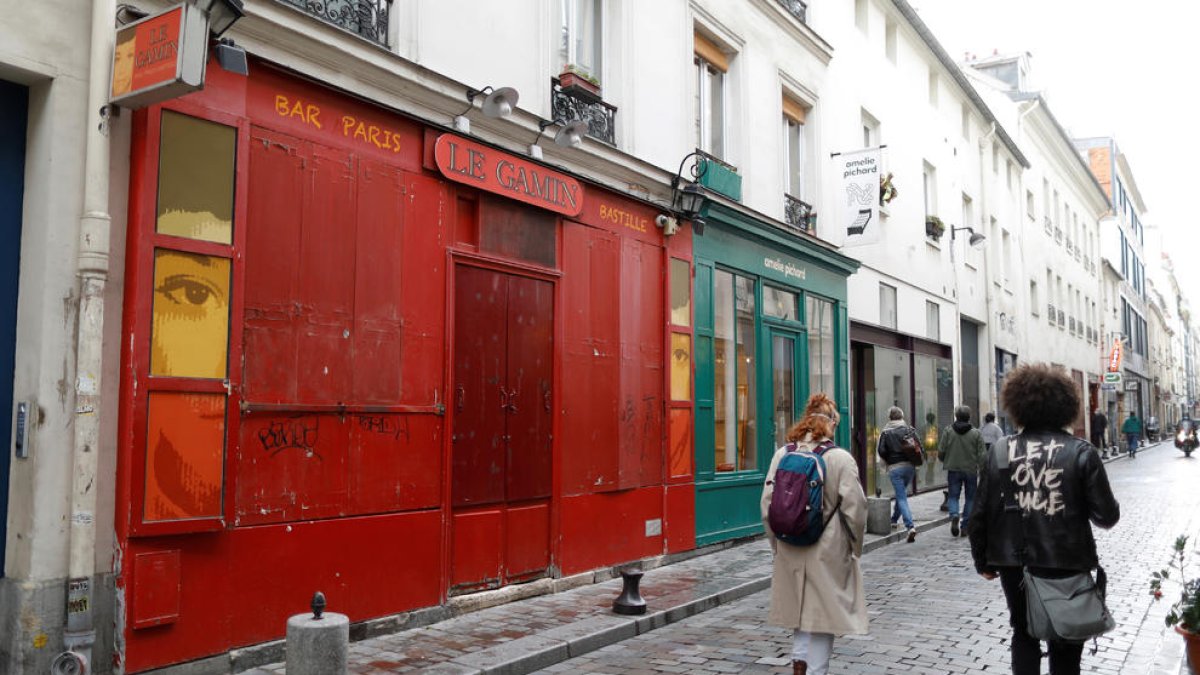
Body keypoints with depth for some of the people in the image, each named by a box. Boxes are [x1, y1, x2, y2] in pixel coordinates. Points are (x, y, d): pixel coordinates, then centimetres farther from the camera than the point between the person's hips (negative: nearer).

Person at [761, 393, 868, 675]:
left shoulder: (781, 455, 0)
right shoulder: (840, 458, -11)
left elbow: (768, 504, 1)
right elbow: (854, 507, -11)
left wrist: (778, 542, 12)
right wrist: (855, 546, 4)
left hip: (790, 550, 4)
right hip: (828, 549, -4)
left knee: (801, 605, 21)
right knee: (823, 610, 7)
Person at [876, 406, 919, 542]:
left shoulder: (886, 432, -3)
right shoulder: (910, 430, 5)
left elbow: (880, 450, -9)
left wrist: (887, 462, 8)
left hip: (894, 467, -4)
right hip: (909, 466, 4)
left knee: (902, 498, -4)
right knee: (901, 494, 24)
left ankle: (910, 527, -18)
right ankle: (893, 520, 34)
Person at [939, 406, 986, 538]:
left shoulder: (948, 431, -4)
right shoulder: (976, 433, -5)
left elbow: (941, 451, -3)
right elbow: (981, 455, -6)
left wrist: (946, 462, 17)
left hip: (953, 469, 0)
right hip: (971, 470, 0)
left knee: (953, 496, 9)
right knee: (970, 498, 12)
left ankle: (954, 515, -19)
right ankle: (966, 526, 12)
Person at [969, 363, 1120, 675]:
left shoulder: (999, 452, -5)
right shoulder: (1081, 452, -10)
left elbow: (980, 514, -3)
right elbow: (1106, 516, -9)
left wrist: (982, 561, 11)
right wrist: (1111, 507, 14)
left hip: (1014, 563, 1)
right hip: (1066, 563, -1)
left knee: (1023, 633, 21)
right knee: (1065, 643, 17)